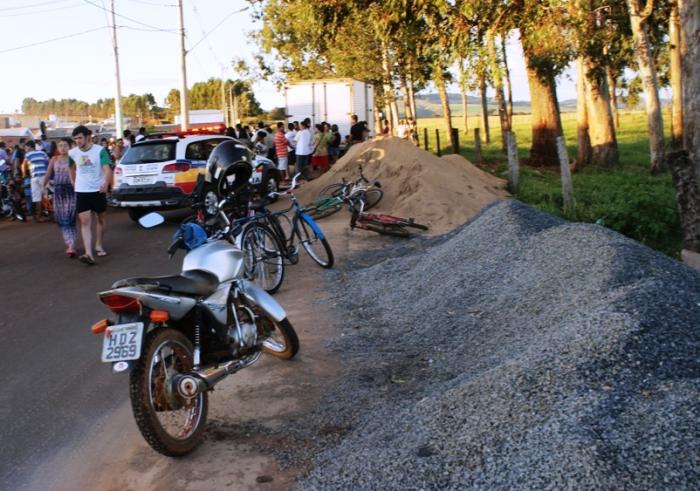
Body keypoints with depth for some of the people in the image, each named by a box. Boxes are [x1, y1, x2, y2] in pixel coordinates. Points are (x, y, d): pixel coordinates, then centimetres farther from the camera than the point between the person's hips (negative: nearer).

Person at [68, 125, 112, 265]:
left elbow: (107, 169, -20)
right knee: (85, 222, -10)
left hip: (98, 190, -1)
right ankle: (89, 254, -18)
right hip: (81, 192, 1)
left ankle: (99, 245, 35)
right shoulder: (72, 153, 1)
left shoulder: (100, 150, -10)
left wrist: (106, 184, -37)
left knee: (101, 219, 14)